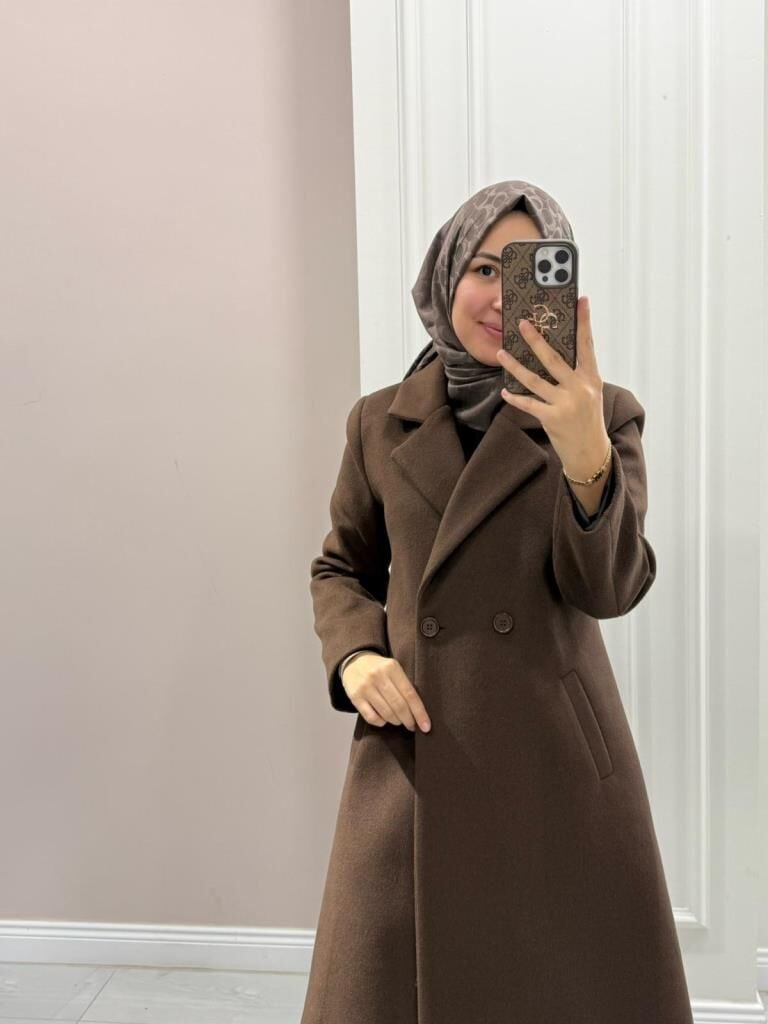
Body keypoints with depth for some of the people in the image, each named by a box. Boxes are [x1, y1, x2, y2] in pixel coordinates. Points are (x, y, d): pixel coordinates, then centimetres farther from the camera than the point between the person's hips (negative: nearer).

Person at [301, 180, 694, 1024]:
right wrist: (354, 656, -7)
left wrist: (586, 458, -30)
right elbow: (341, 568, 13)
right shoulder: (381, 422, 3)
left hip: (556, 761, 0)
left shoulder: (603, 416, -2)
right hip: (415, 758, 1)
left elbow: (609, 589, -13)